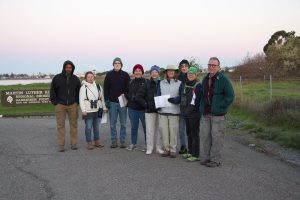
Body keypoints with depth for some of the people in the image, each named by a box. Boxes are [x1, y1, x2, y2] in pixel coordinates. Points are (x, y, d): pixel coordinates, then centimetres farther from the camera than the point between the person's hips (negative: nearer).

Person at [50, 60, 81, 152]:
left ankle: (73, 143, 13)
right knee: (60, 125, -1)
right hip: (60, 105, -2)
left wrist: (77, 102, 6)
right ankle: (61, 145, 3)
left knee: (73, 124, 5)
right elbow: (52, 91, 2)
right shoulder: (57, 78, -1)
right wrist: (55, 102, -4)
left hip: (72, 105, 2)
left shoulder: (75, 79, 6)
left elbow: (79, 91, 14)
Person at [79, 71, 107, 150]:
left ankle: (97, 141, 22)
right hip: (88, 111, -4)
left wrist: (104, 108, 13)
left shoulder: (98, 87, 12)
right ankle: (89, 143, 6)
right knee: (88, 127, -2)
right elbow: (81, 100, -7)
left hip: (98, 110, 4)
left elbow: (102, 98, 16)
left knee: (96, 127, 12)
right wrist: (83, 110, -13)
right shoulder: (83, 87, -3)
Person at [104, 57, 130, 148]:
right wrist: (106, 100, -4)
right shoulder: (109, 75, 4)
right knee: (112, 123, 4)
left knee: (123, 123, 3)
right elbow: (106, 88, 4)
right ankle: (114, 141, 11)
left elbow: (128, 88, 4)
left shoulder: (125, 75, 4)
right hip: (112, 102, 1)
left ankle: (122, 141, 11)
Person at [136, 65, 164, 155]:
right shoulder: (147, 84, 2)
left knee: (160, 130, 6)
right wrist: (146, 105, -5)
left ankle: (159, 148, 18)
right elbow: (139, 96, 3)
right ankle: (149, 148, 11)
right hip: (150, 111, -1)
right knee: (149, 130, 0)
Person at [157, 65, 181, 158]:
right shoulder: (161, 83, 14)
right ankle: (166, 148, 14)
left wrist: (175, 99, -17)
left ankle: (173, 150, 7)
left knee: (173, 130, -3)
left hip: (174, 111, -3)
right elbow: (158, 95, 16)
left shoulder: (179, 83, 4)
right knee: (164, 130, 2)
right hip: (162, 110, 3)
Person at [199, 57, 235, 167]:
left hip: (218, 114, -6)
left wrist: (220, 107, -13)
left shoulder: (223, 79, -8)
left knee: (216, 137, -1)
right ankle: (206, 157, 22)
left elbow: (230, 96, -10)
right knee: (204, 135, 10)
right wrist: (202, 107, 11)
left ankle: (215, 160, 8)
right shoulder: (205, 79, 13)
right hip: (205, 114, 7)